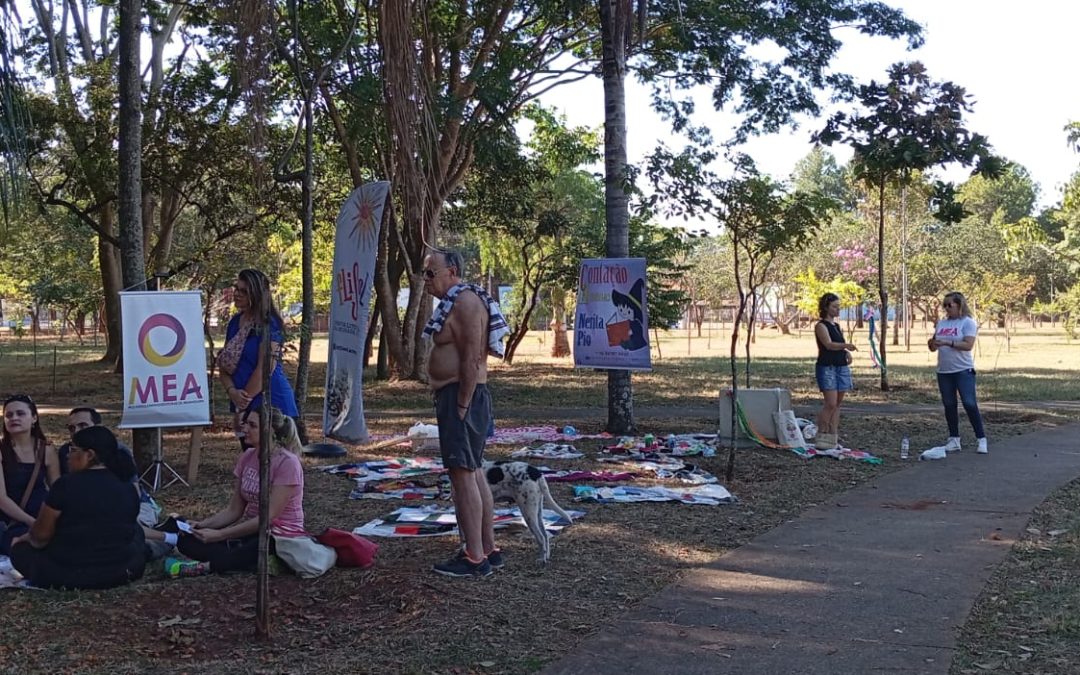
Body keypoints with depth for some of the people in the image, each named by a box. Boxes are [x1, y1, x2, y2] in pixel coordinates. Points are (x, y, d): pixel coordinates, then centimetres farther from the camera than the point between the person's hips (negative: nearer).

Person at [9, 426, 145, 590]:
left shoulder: (66, 484, -12)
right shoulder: (129, 489, 3)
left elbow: (41, 535, -5)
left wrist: (25, 538, 21)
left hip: (69, 574, -5)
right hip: (120, 573, 5)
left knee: (20, 550, 22)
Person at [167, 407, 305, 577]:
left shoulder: (287, 462, -16)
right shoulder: (247, 457, 6)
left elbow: (268, 517, -21)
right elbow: (234, 510, 8)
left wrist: (219, 534, -23)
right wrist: (202, 524, -10)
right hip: (251, 531, 8)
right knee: (187, 540, -11)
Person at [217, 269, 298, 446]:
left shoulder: (269, 323, -10)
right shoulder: (235, 322, 12)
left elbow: (265, 368, -16)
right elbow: (224, 365, 10)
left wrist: (242, 403, -12)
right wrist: (232, 392, -9)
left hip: (270, 400, -7)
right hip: (244, 405, 7)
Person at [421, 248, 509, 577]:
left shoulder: (465, 302, -15)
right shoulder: (454, 302, 19)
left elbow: (472, 359, -22)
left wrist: (461, 407, -22)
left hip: (462, 396, -11)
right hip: (456, 396, 11)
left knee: (463, 474, -10)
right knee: (474, 472, 14)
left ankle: (474, 558, -7)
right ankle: (488, 550, 21)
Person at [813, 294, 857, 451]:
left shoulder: (837, 326, 17)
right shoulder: (821, 326, -7)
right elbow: (829, 344, -22)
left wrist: (847, 353, 3)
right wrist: (845, 345, -39)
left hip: (841, 367, 8)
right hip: (827, 367, -8)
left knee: (838, 404, 6)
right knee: (831, 403, -15)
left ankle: (833, 437, 11)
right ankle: (821, 437, -5)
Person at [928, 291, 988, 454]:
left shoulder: (968, 322, -6)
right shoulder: (941, 323, 12)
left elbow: (968, 345, -18)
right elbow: (934, 347, 13)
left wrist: (948, 343, -26)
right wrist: (932, 344, -10)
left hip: (963, 370, -6)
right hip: (944, 372, 6)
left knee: (970, 404, -9)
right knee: (949, 405, 8)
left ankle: (981, 439, -3)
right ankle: (954, 440, 16)